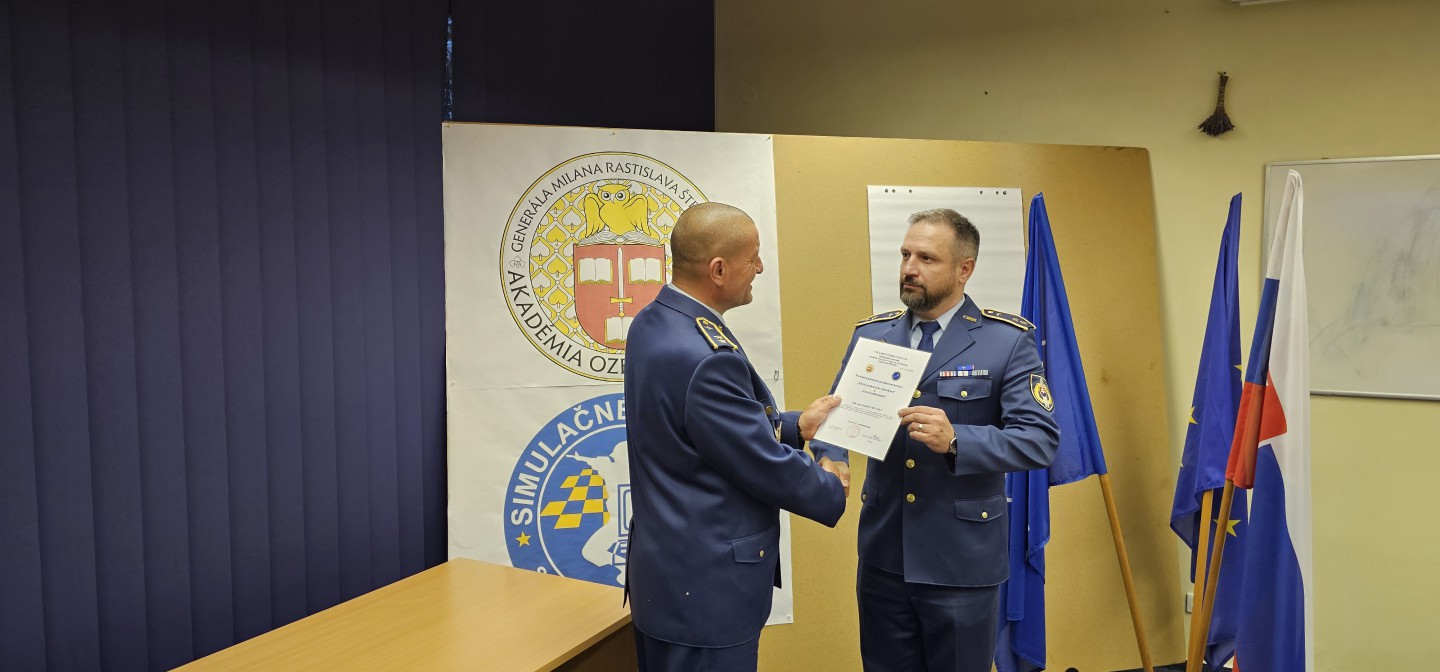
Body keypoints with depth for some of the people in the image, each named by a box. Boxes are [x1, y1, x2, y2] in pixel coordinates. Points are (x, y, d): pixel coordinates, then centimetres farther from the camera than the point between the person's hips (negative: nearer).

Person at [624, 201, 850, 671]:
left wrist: (795, 426, 12)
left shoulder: (652, 323, 2)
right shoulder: (706, 358, -28)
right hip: (705, 586, -10)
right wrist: (831, 490, -1)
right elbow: (768, 469, -19)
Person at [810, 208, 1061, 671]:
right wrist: (831, 460, -17)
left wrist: (955, 440, -28)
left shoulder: (1009, 340, -7)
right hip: (883, 554, 3)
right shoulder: (871, 334, 5)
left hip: (963, 559, -3)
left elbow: (1040, 438, -13)